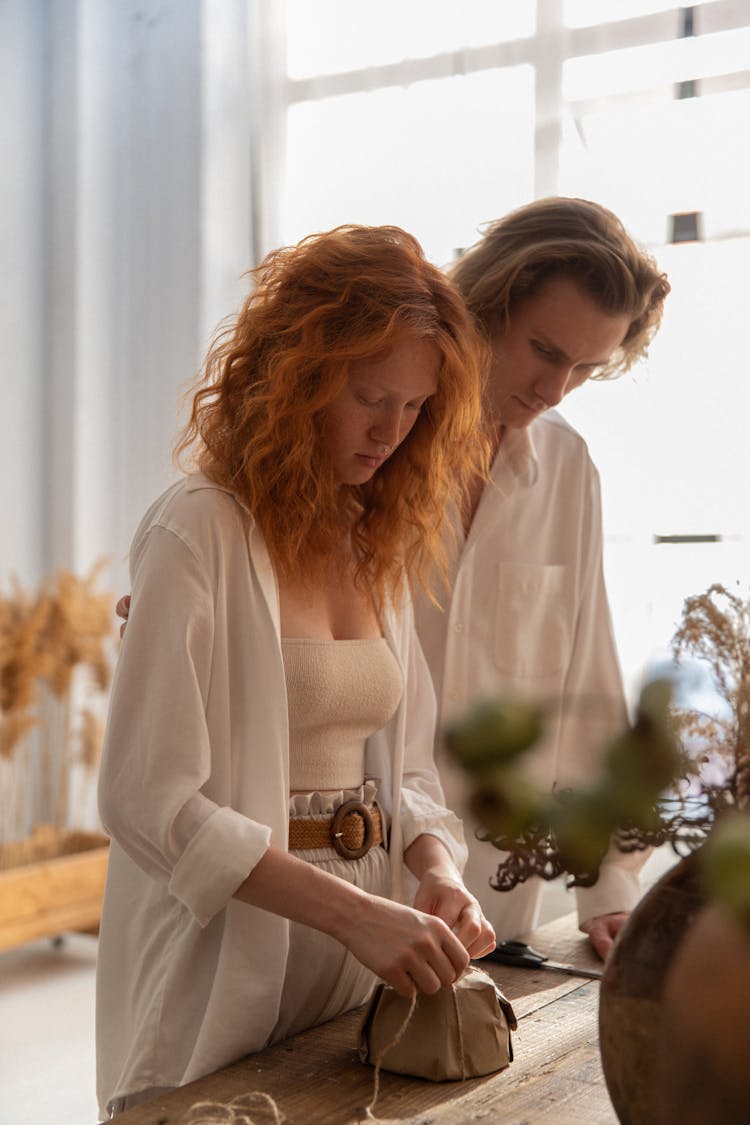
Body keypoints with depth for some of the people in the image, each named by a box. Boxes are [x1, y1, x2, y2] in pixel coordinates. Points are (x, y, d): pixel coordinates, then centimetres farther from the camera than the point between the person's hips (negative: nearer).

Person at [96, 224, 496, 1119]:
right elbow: (148, 800, -21)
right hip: (223, 979, -6)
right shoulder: (198, 533, -15)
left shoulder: (380, 542, 7)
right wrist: (357, 913, -25)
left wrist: (437, 872, -11)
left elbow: (400, 768, 9)